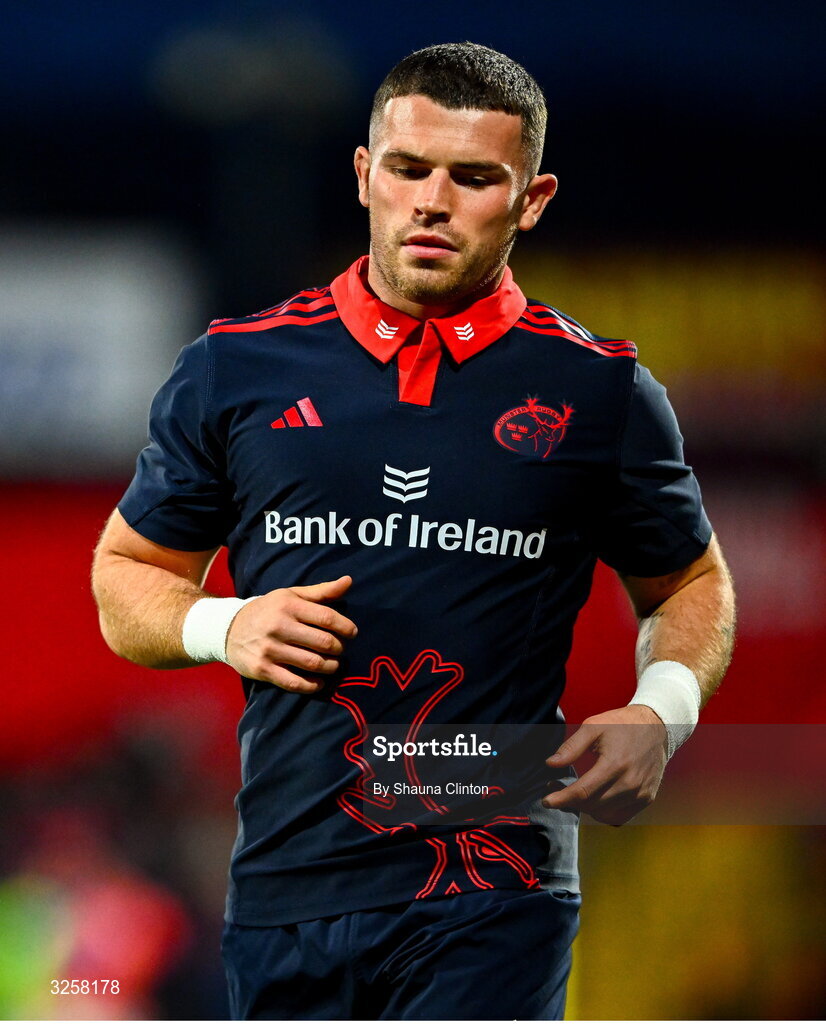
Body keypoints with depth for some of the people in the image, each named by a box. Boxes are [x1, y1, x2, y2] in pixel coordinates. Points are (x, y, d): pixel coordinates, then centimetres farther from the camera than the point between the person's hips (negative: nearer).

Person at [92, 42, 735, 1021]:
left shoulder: (600, 394, 5)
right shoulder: (235, 370, 8)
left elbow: (691, 584, 18)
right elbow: (126, 573, 17)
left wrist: (660, 709, -3)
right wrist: (223, 626, -5)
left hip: (493, 897, -2)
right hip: (284, 890, 3)